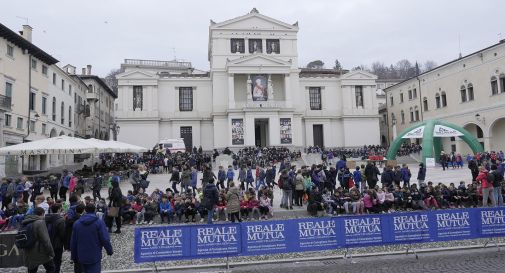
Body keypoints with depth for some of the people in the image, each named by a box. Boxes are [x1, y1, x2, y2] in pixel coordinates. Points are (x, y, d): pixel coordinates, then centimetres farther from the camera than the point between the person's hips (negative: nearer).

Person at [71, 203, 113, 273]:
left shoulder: (77, 223, 4)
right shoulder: (99, 222, -11)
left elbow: (73, 242, 7)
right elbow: (105, 239, -14)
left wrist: (74, 257, 16)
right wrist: (109, 250, 1)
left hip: (82, 257, 5)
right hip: (95, 257, -5)